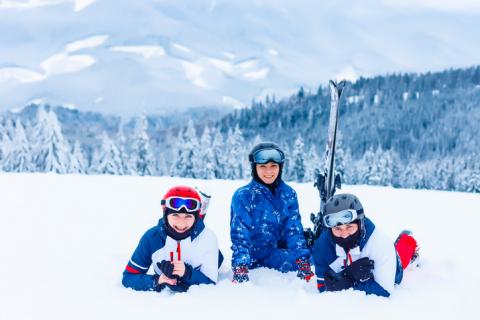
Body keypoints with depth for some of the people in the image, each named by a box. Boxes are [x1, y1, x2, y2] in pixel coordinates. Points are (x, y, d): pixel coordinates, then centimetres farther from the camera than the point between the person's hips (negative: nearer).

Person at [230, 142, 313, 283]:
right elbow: (240, 235, -12)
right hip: (254, 257, -5)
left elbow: (294, 230, -1)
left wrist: (302, 259, -15)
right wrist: (240, 266, -25)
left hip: (279, 252, 5)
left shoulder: (289, 194, 4)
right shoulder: (243, 196, -8)